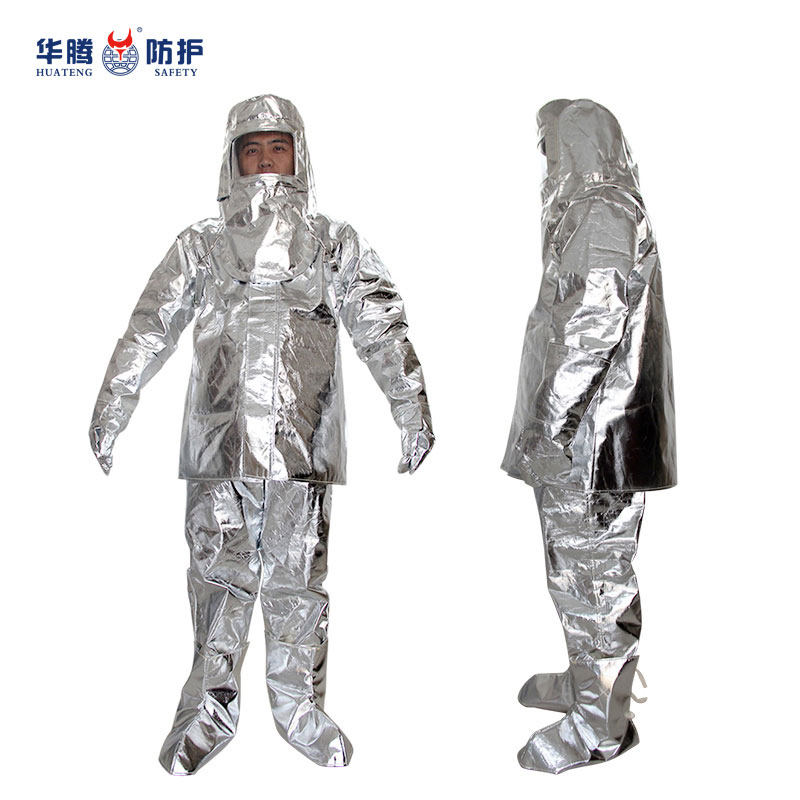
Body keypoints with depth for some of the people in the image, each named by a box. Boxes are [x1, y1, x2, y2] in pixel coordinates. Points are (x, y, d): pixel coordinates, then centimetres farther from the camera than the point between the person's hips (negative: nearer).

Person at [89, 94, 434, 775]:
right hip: (220, 437, 1)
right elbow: (151, 327, 11)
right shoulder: (203, 243, 13)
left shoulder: (335, 243, 12)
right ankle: (211, 707, 21)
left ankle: (299, 704, 23)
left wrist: (412, 409, -2)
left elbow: (382, 327, 6)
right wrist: (111, 411, 6)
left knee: (298, 575, 5)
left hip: (303, 438, 0)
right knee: (219, 570, 4)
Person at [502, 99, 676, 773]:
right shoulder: (592, 215, 16)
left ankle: (600, 724, 15)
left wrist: (544, 423, -19)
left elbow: (592, 331, -22)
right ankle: (586, 682, 36)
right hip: (582, 434, 10)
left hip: (589, 434, -10)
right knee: (578, 567, 19)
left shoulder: (606, 218, -14)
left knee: (592, 573, 1)